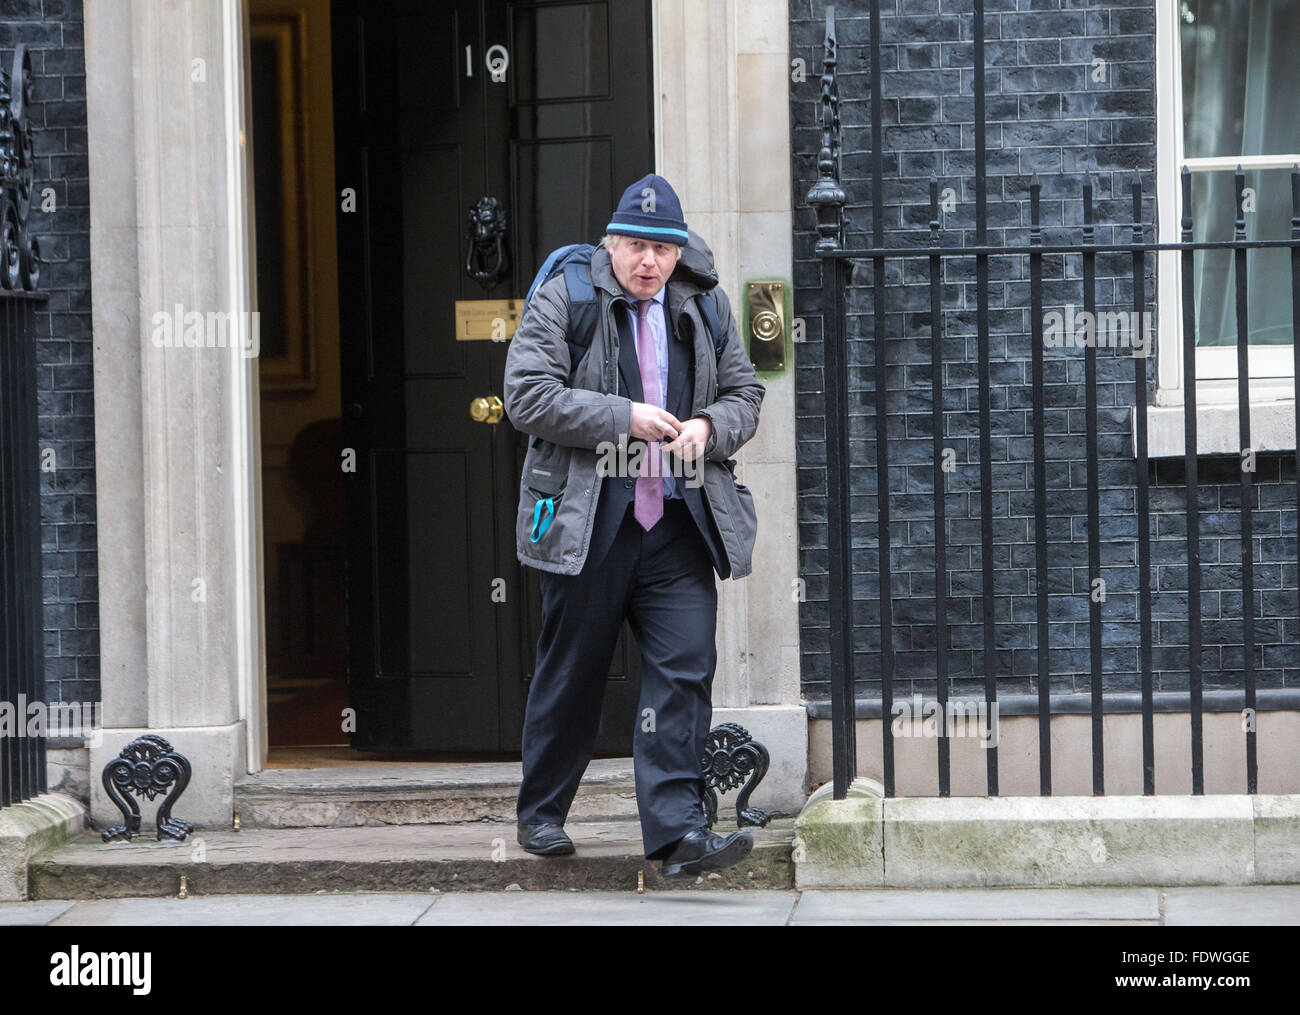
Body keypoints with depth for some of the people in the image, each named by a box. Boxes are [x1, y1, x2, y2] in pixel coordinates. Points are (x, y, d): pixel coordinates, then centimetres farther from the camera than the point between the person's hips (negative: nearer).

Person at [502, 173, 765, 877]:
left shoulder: (706, 307, 11)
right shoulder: (563, 300, -3)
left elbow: (744, 393, 17)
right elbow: (527, 396, -11)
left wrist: (709, 427, -6)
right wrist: (622, 417, -17)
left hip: (679, 525, 3)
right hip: (587, 522, -3)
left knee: (685, 669, -8)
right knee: (571, 673, 8)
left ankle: (677, 831, -10)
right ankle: (540, 815, 26)